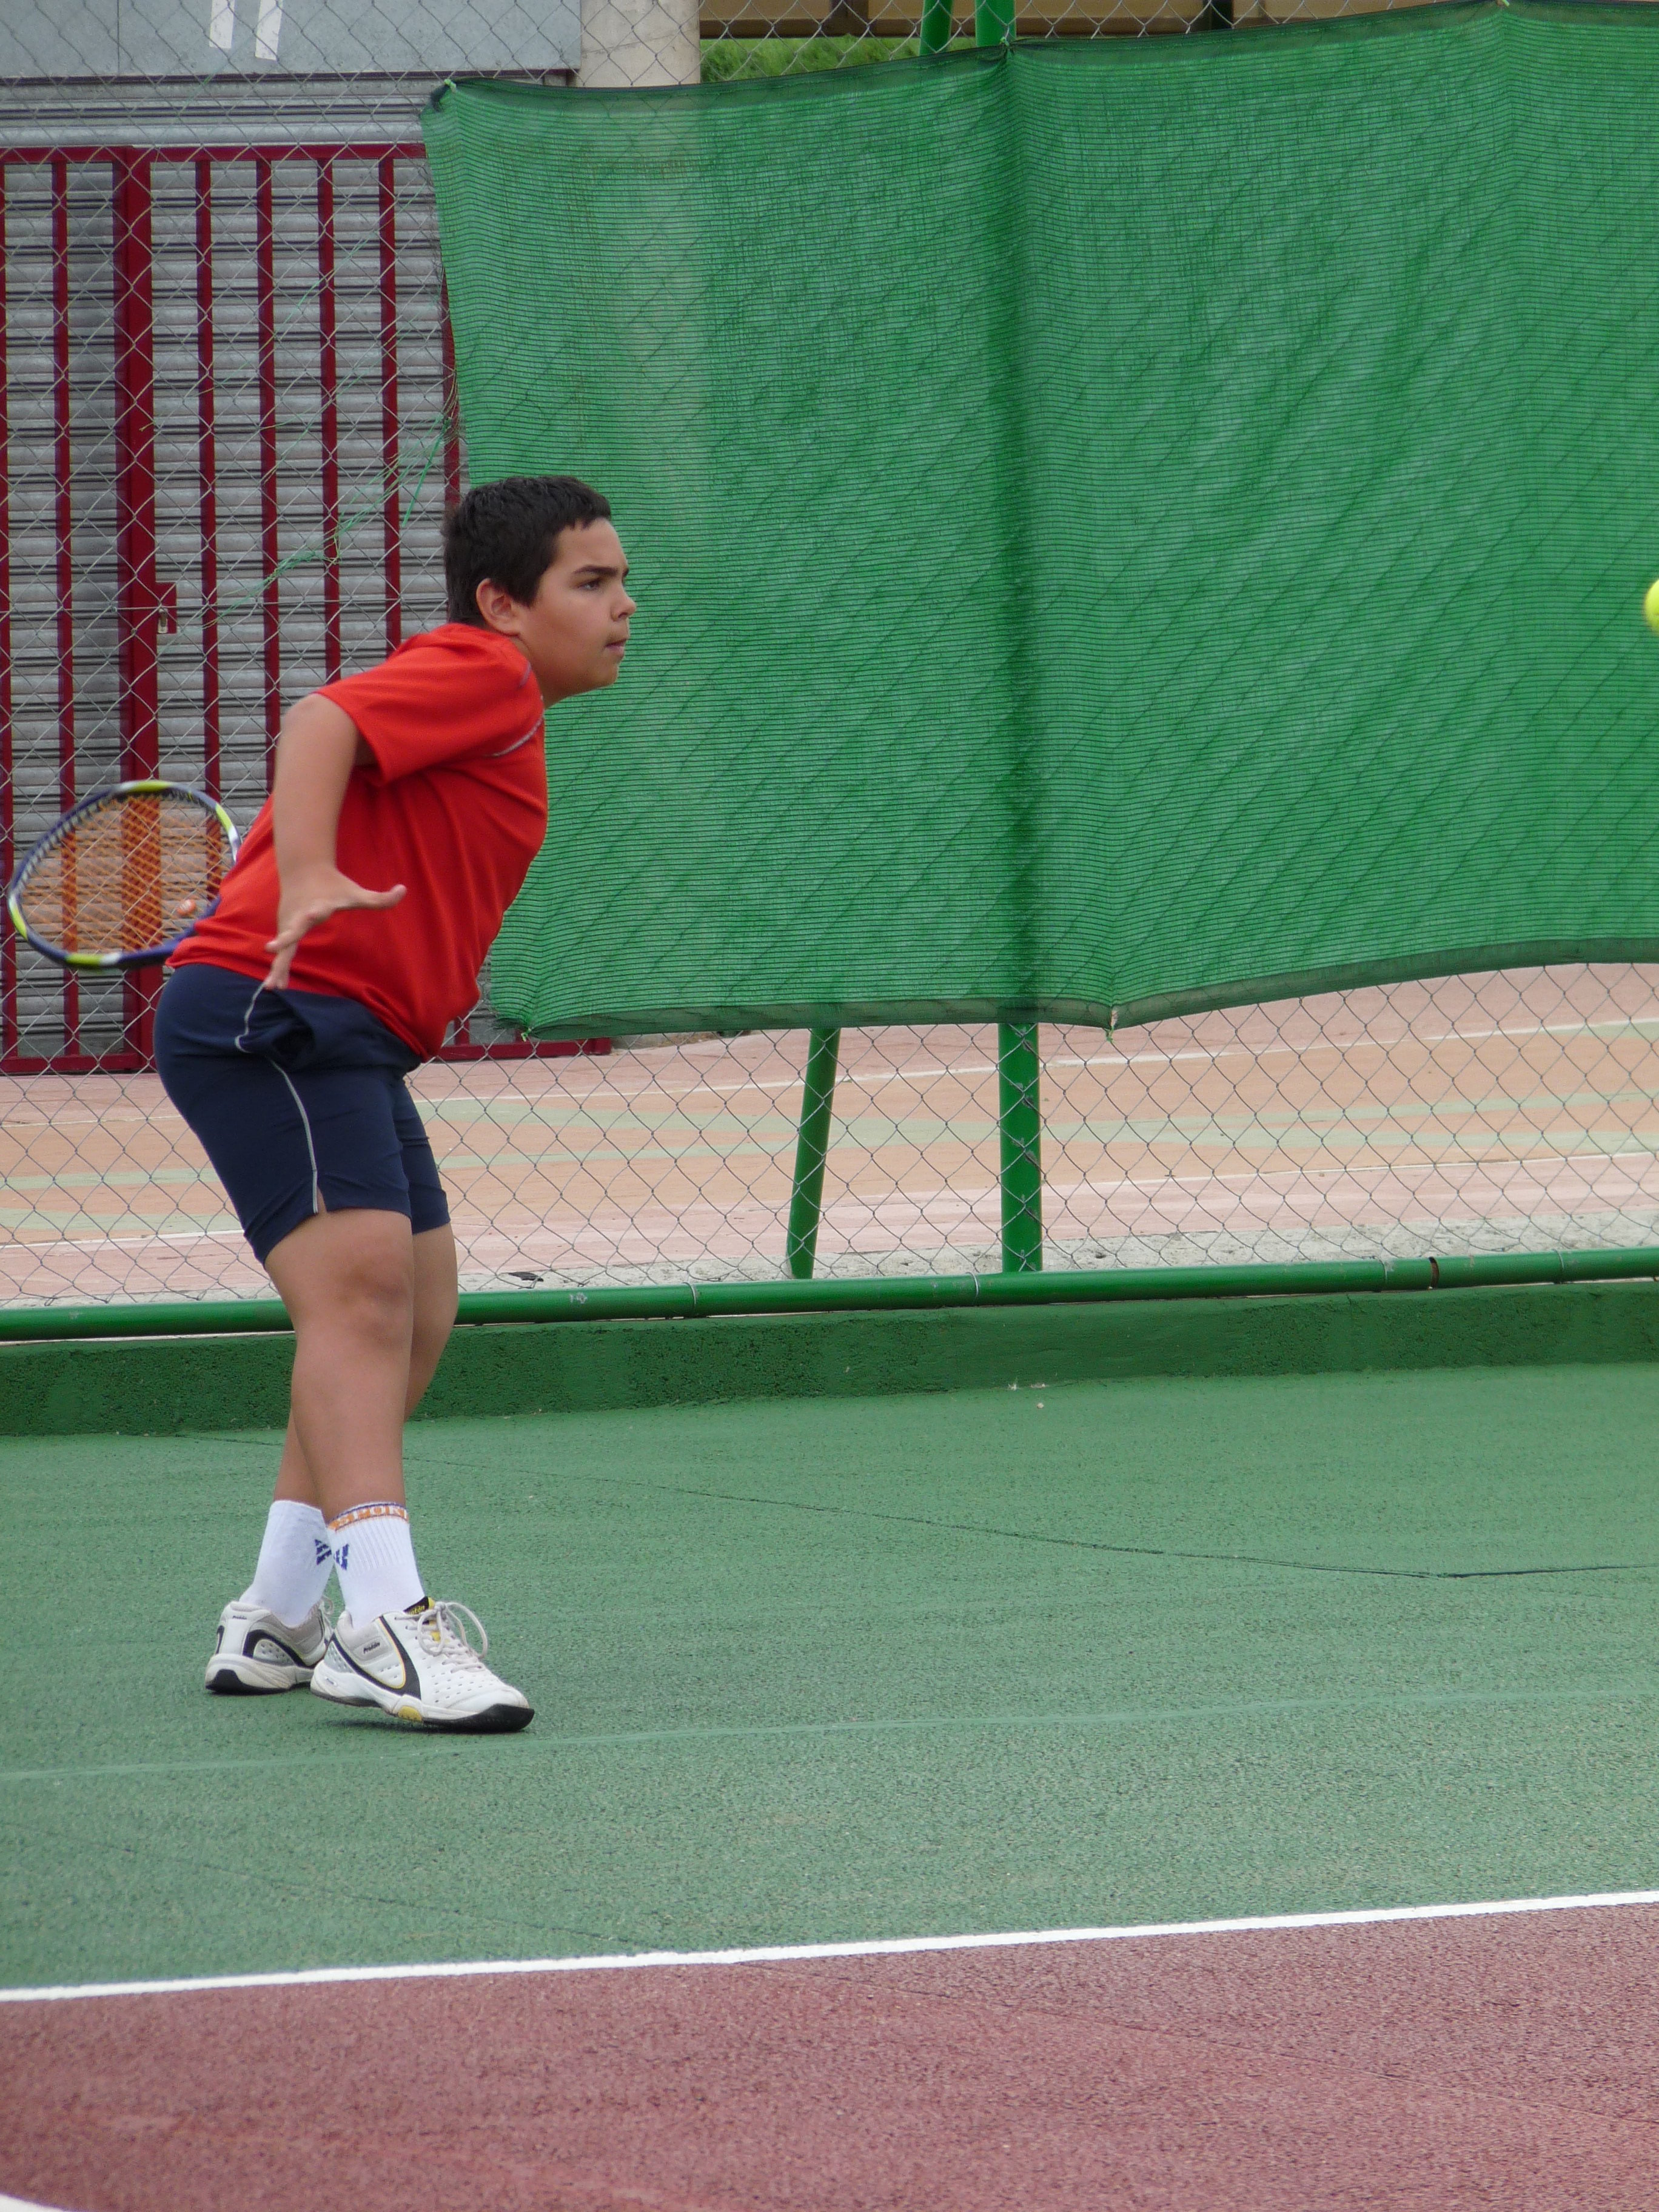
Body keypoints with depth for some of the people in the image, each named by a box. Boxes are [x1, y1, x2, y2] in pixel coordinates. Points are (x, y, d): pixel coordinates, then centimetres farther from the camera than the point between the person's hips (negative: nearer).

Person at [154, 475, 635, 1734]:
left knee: (416, 1314, 13)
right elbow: (321, 724, -24)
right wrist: (307, 880, -37)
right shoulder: (481, 673, -8)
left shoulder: (501, 714, 23)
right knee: (361, 1282, -22)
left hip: (349, 1039, 11)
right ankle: (384, 1620, -33)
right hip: (270, 1014, -11)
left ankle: (277, 1624, 18)